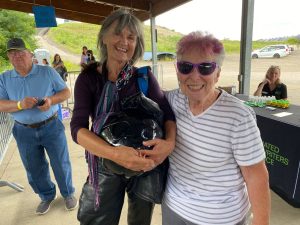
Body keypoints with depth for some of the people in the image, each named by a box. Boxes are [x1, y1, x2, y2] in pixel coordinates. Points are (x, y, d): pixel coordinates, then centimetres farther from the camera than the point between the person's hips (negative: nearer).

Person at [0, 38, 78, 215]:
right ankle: (47, 196, 40)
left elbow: (66, 92, -4)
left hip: (51, 127, -2)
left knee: (61, 164, 10)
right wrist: (20, 105, -26)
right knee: (34, 170, 16)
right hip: (24, 132, 3)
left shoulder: (47, 72, -5)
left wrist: (51, 100, -23)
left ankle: (68, 193, 34)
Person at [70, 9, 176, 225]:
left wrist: (169, 142, -36)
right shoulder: (88, 77, -11)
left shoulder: (144, 77, -9)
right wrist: (114, 153, -38)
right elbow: (78, 128, -20)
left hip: (145, 164, 1)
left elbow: (168, 114, -13)